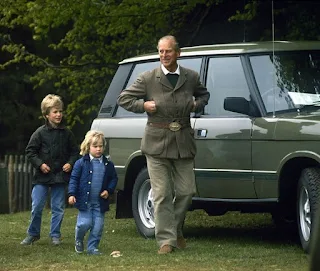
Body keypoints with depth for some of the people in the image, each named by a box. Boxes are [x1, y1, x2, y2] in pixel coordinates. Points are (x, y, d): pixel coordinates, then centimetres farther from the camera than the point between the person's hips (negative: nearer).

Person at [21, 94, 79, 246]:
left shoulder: (66, 133, 4)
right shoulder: (40, 133, -4)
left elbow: (75, 151, 12)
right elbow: (30, 151, -1)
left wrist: (70, 163, -4)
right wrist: (40, 164, -12)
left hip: (60, 176, 2)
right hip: (42, 176, -2)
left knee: (58, 208, 5)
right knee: (37, 207, -1)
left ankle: (55, 235, 16)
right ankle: (33, 234, 14)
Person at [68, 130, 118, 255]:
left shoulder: (108, 164, 5)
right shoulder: (81, 163, -3)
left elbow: (113, 178, 14)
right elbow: (74, 178, -3)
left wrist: (109, 190, -2)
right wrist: (72, 194, -12)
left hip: (100, 202, 3)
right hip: (85, 201, -3)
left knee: (98, 226, 1)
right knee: (85, 223, -7)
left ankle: (92, 247, 14)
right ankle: (78, 240, 21)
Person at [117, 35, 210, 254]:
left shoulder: (191, 77, 8)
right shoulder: (148, 79, 1)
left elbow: (204, 95, 28)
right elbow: (124, 99, 7)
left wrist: (197, 104, 6)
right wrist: (143, 105, -8)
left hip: (183, 143, 2)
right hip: (157, 143, -2)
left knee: (186, 191, 5)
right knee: (162, 195, -4)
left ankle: (176, 230, 28)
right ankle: (166, 240, -2)